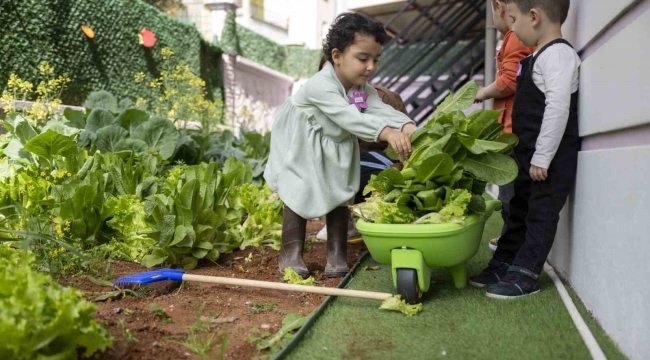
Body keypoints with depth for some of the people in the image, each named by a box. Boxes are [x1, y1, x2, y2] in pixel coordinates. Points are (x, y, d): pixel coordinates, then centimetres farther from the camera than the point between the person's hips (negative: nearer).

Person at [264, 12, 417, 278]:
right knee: (299, 194, -2)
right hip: (301, 149, -6)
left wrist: (408, 128, -51)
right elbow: (350, 118, -49)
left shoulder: (364, 89, -14)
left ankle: (337, 255, 14)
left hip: (338, 149, 6)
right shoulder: (320, 86, -36)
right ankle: (291, 253, 13)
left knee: (340, 194, 5)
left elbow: (382, 110, -30)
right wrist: (388, 133, -62)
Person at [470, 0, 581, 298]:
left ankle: (525, 275, 9)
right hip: (532, 155, 10)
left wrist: (542, 158, -24)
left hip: (552, 158, -10)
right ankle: (503, 265, 25)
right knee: (519, 211, 15)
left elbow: (558, 108, -24)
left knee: (541, 214, 0)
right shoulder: (540, 57, 16)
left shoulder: (557, 53, -16)